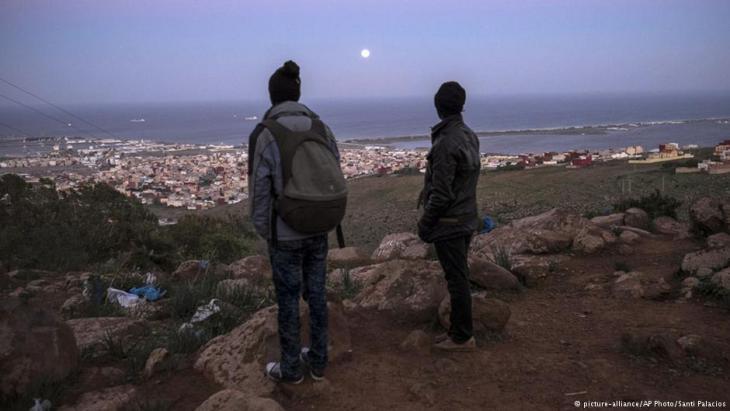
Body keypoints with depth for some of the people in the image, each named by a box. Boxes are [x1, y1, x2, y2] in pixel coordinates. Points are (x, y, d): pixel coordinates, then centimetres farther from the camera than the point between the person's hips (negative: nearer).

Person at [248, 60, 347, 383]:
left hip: (285, 234, -4)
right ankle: (317, 361, 33)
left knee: (287, 300, 12)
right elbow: (336, 180, 3)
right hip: (319, 231, 5)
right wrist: (324, 221, 14)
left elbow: (259, 191, -13)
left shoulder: (264, 134, -16)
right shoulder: (321, 128, -2)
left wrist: (264, 233, 1)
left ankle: (291, 368, 28)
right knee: (316, 293, 18)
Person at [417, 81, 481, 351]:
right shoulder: (470, 137, 5)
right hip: (467, 218, 9)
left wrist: (425, 222, -10)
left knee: (457, 279, 2)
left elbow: (441, 193, -21)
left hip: (449, 223, -9)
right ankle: (458, 330, 28)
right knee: (458, 277, 16)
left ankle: (463, 337, 14)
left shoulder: (445, 143, -22)